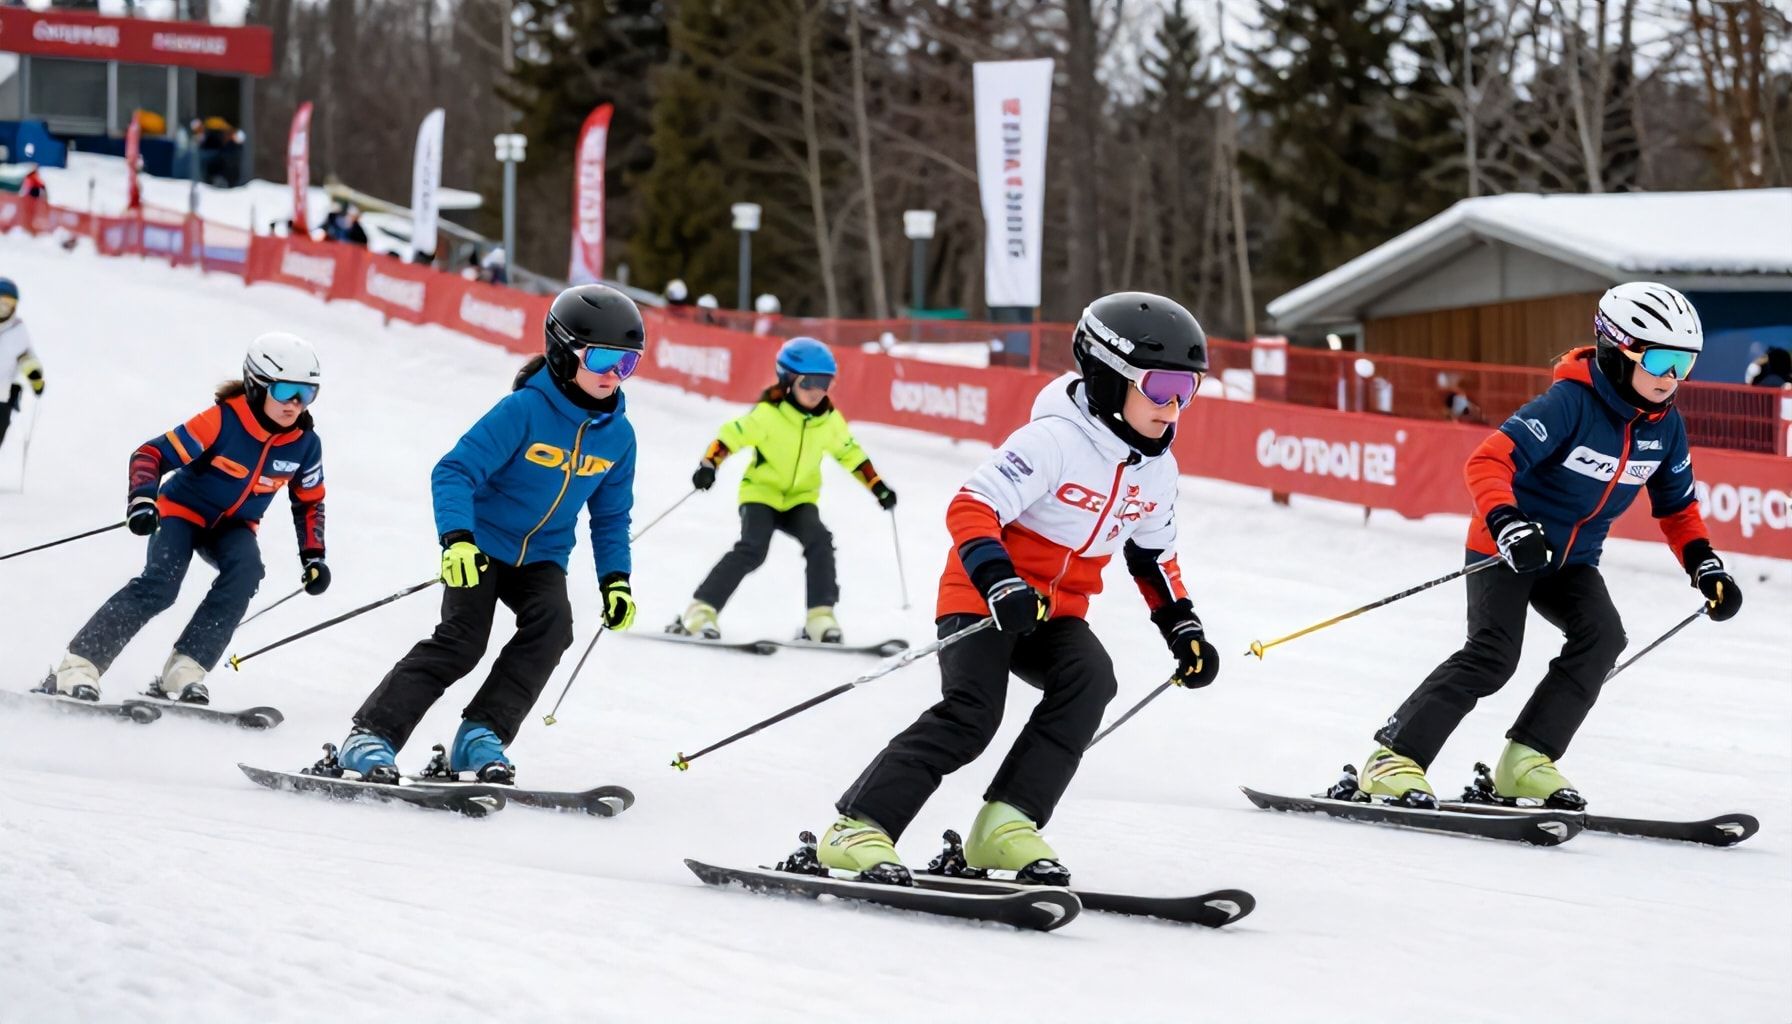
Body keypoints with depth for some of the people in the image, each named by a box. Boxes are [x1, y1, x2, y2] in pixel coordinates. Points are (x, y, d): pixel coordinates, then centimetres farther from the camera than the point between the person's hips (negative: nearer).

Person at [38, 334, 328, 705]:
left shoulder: (305, 444, -11)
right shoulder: (223, 421, -25)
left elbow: (309, 502, 8)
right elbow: (152, 454, -23)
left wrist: (313, 557, -1)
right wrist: (143, 500, -40)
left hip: (233, 527, 4)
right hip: (183, 510, -4)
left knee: (245, 570, -29)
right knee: (160, 583, -29)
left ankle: (183, 674, -29)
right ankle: (76, 670, -29)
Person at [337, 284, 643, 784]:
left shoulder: (618, 435, -2)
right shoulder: (525, 410, -19)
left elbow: (611, 516, 13)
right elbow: (454, 471, -22)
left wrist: (615, 580, 2)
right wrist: (456, 538, -36)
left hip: (542, 557, 5)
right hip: (483, 545, -5)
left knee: (552, 626, -24)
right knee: (463, 640, -21)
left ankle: (481, 735, -20)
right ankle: (372, 735, -16)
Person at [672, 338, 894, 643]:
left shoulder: (829, 420, -1)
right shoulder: (769, 414, -16)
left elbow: (850, 454, 12)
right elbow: (731, 435, -18)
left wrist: (878, 487, 9)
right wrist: (708, 465, -33)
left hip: (800, 498, 4)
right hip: (761, 492, -4)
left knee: (819, 541, -23)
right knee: (752, 549, -25)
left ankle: (820, 619, -19)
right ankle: (700, 613, -20)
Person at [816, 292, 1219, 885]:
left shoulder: (1156, 469, 5)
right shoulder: (1055, 440, -20)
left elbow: (1154, 556, 22)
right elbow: (971, 509, -26)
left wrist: (1184, 630, 13)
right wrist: (1002, 586, -39)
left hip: (1056, 612, 7)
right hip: (981, 596, -7)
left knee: (1089, 679, -24)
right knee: (971, 714, -25)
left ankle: (1006, 826, -22)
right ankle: (858, 828, -20)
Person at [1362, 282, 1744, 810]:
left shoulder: (1665, 425, -2)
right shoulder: (1570, 404, -24)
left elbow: (1677, 507, 14)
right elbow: (1487, 462, -32)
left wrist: (1705, 565, 0)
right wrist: (1506, 523, -47)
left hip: (1572, 560, 7)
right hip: (1506, 549, -7)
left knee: (1601, 638, -18)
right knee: (1493, 654, -21)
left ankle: (1526, 761, -11)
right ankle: (1394, 757, -15)